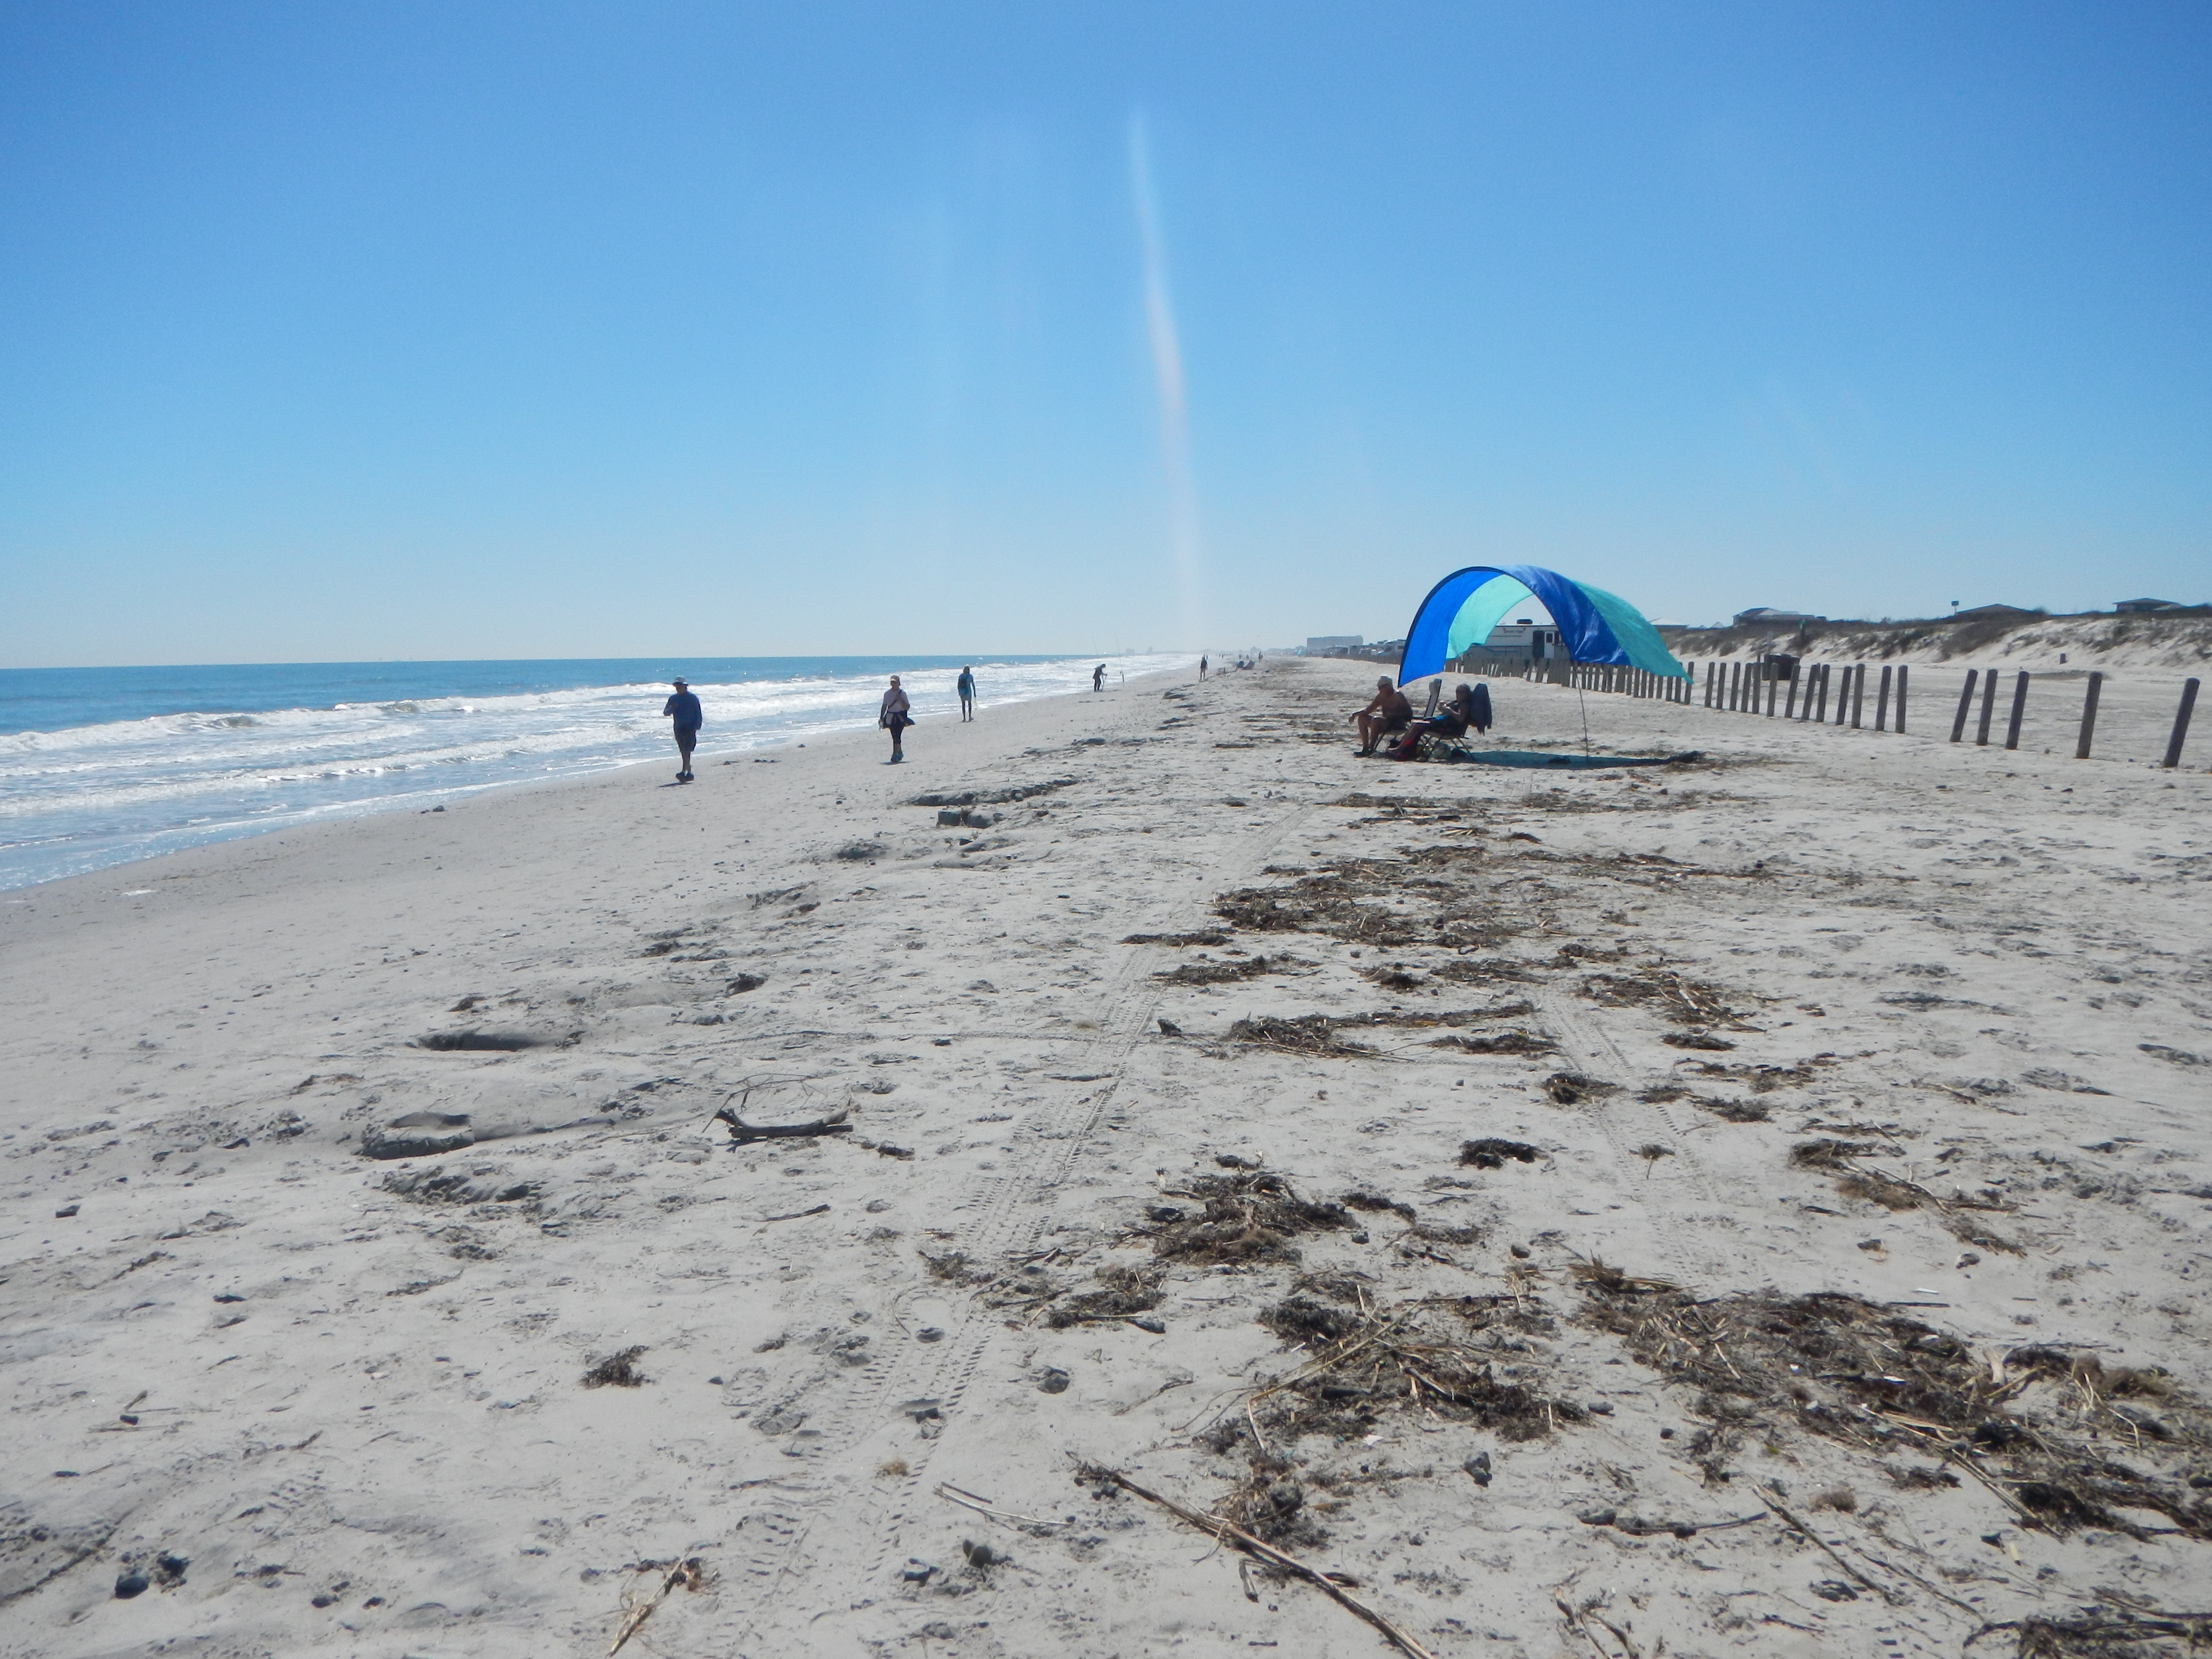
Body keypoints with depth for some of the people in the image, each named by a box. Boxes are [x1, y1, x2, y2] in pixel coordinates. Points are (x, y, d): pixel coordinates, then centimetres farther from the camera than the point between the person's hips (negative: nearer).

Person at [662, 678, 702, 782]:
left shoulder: (692, 698, -1)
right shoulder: (673, 699, 12)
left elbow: (698, 714, -1)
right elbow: (665, 713, 11)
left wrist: (697, 726, -10)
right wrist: (672, 708, -9)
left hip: (690, 728, -6)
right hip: (679, 729, 6)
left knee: (686, 751, -15)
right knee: (683, 752, 8)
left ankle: (684, 772, -22)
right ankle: (689, 772, 17)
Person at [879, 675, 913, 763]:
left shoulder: (902, 694, -4)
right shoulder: (887, 694, 5)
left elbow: (907, 708, -6)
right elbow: (884, 706, 12)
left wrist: (901, 700, -20)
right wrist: (881, 718, 8)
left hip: (900, 718, -4)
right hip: (890, 718, 4)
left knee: (897, 736, -13)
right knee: (895, 737, 8)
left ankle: (895, 755, -10)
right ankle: (900, 753, 25)